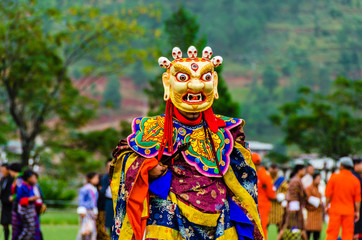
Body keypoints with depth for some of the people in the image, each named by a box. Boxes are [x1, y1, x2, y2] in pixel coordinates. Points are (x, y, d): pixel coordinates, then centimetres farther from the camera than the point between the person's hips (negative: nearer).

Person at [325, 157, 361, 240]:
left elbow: (328, 194, -3)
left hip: (335, 210, -1)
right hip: (349, 211, 1)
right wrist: (357, 211, 6)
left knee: (332, 233, 3)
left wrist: (327, 206, 8)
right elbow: (357, 198, -1)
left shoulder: (334, 177, -6)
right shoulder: (355, 180, -2)